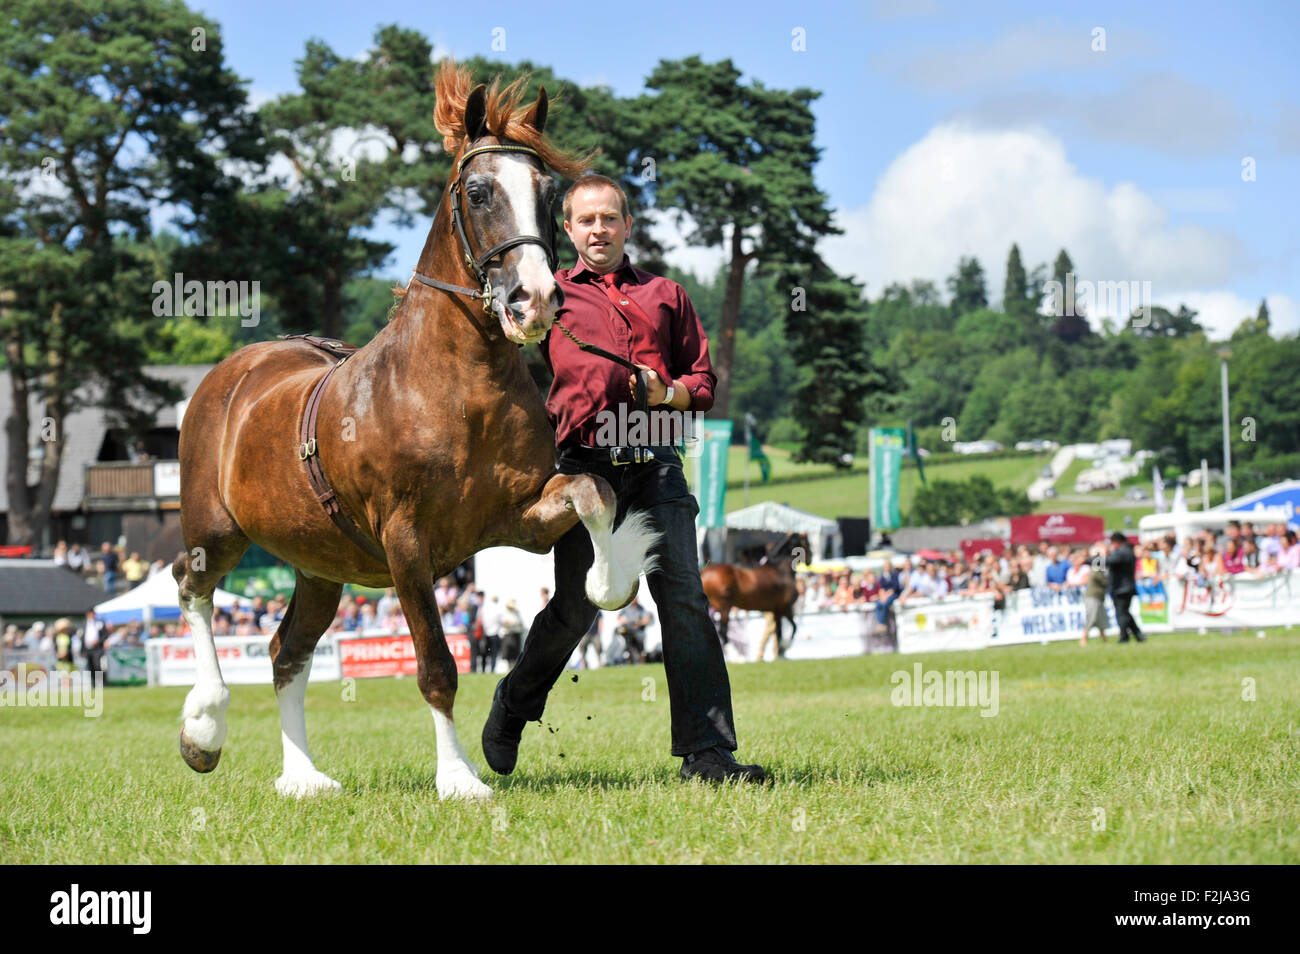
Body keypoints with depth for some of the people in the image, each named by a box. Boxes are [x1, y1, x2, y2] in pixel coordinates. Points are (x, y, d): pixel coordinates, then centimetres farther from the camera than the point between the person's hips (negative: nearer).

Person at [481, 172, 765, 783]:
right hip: (584, 466, -1)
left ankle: (706, 753, -11)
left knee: (685, 600, -9)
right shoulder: (551, 296, 14)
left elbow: (704, 382, 18)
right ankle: (512, 709, 29)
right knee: (574, 608, 2)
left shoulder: (665, 296, 20)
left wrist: (668, 393, -2)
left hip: (655, 465, 2)